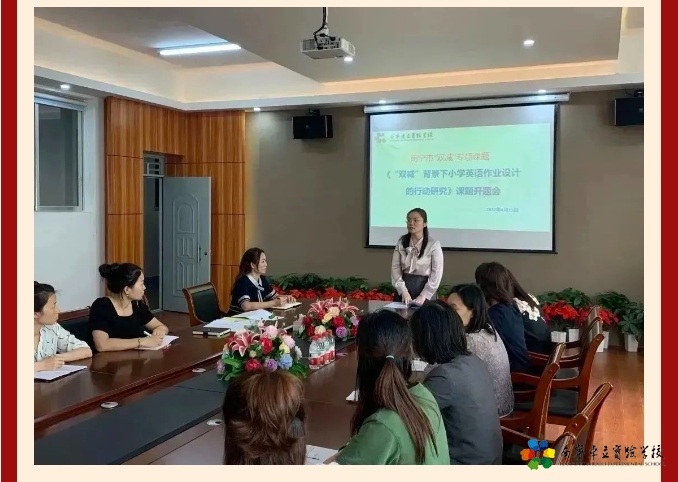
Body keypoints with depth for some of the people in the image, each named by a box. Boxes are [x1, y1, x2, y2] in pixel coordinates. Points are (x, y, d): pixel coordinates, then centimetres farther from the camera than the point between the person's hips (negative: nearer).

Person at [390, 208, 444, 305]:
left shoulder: (434, 244, -9)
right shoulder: (401, 242, 2)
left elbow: (437, 273, -10)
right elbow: (395, 267, -1)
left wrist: (423, 295, -14)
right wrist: (403, 291, -11)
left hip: (424, 286, -3)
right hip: (404, 285, 3)